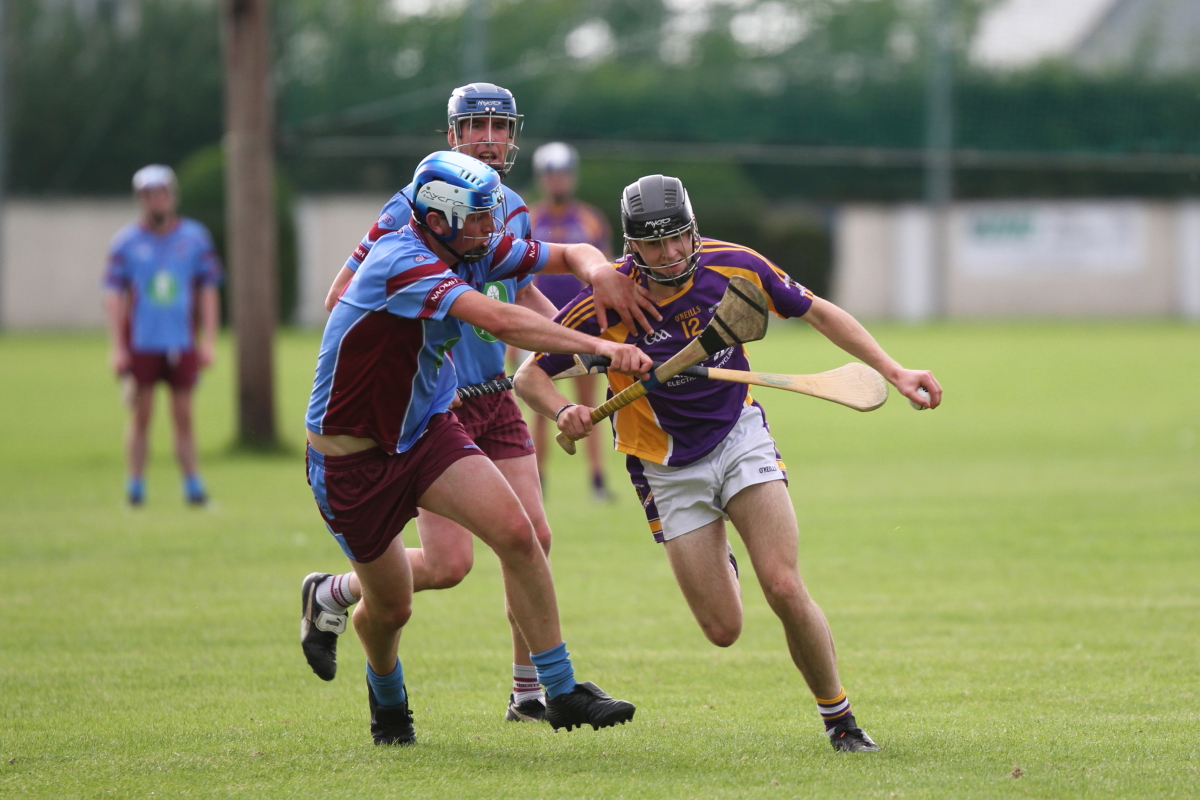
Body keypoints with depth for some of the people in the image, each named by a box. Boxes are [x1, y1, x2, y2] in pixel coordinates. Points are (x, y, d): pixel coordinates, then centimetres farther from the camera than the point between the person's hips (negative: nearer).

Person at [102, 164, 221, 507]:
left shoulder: (195, 237, 6)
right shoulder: (126, 242, 1)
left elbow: (208, 292, 8)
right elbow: (114, 297, 0)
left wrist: (208, 341, 2)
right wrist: (117, 348, -6)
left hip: (182, 345, 1)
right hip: (140, 345, -1)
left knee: (183, 416, 2)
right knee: (140, 416, 0)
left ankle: (192, 484, 5)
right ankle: (135, 485, 6)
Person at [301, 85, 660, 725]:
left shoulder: (513, 210, 9)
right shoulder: (417, 205, -13)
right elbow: (341, 297, -11)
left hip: (493, 395, 7)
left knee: (531, 538, -1)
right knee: (449, 563, -9)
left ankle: (528, 694, 11)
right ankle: (330, 595, 17)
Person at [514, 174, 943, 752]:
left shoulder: (735, 267, -15)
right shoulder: (606, 304, -21)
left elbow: (818, 314, 1)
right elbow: (529, 375, -11)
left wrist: (893, 372, -6)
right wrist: (564, 413, -33)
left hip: (739, 438, 1)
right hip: (669, 471, -1)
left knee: (785, 590, -17)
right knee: (723, 630, -3)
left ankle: (839, 719, 3)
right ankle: (716, 567, 35)